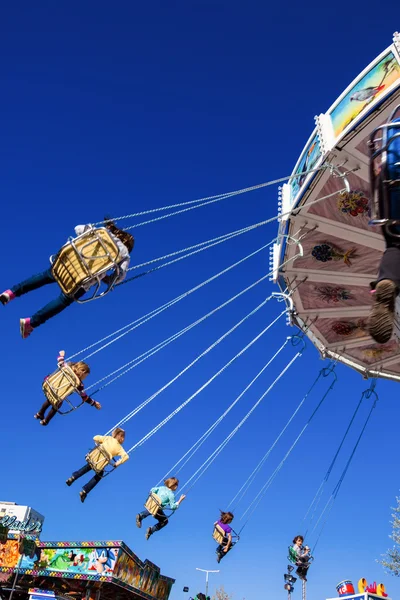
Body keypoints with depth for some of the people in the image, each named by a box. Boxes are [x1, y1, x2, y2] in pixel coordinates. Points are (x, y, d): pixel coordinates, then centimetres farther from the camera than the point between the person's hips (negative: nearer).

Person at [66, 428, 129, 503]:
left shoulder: (108, 438, 7)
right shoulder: (119, 447, 1)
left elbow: (95, 438, 6)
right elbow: (126, 456, -12)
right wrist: (118, 463, -1)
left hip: (94, 456, 3)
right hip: (101, 463, -3)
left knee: (88, 467, 36)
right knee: (98, 476, 26)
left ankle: (73, 477, 32)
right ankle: (84, 491, 19)